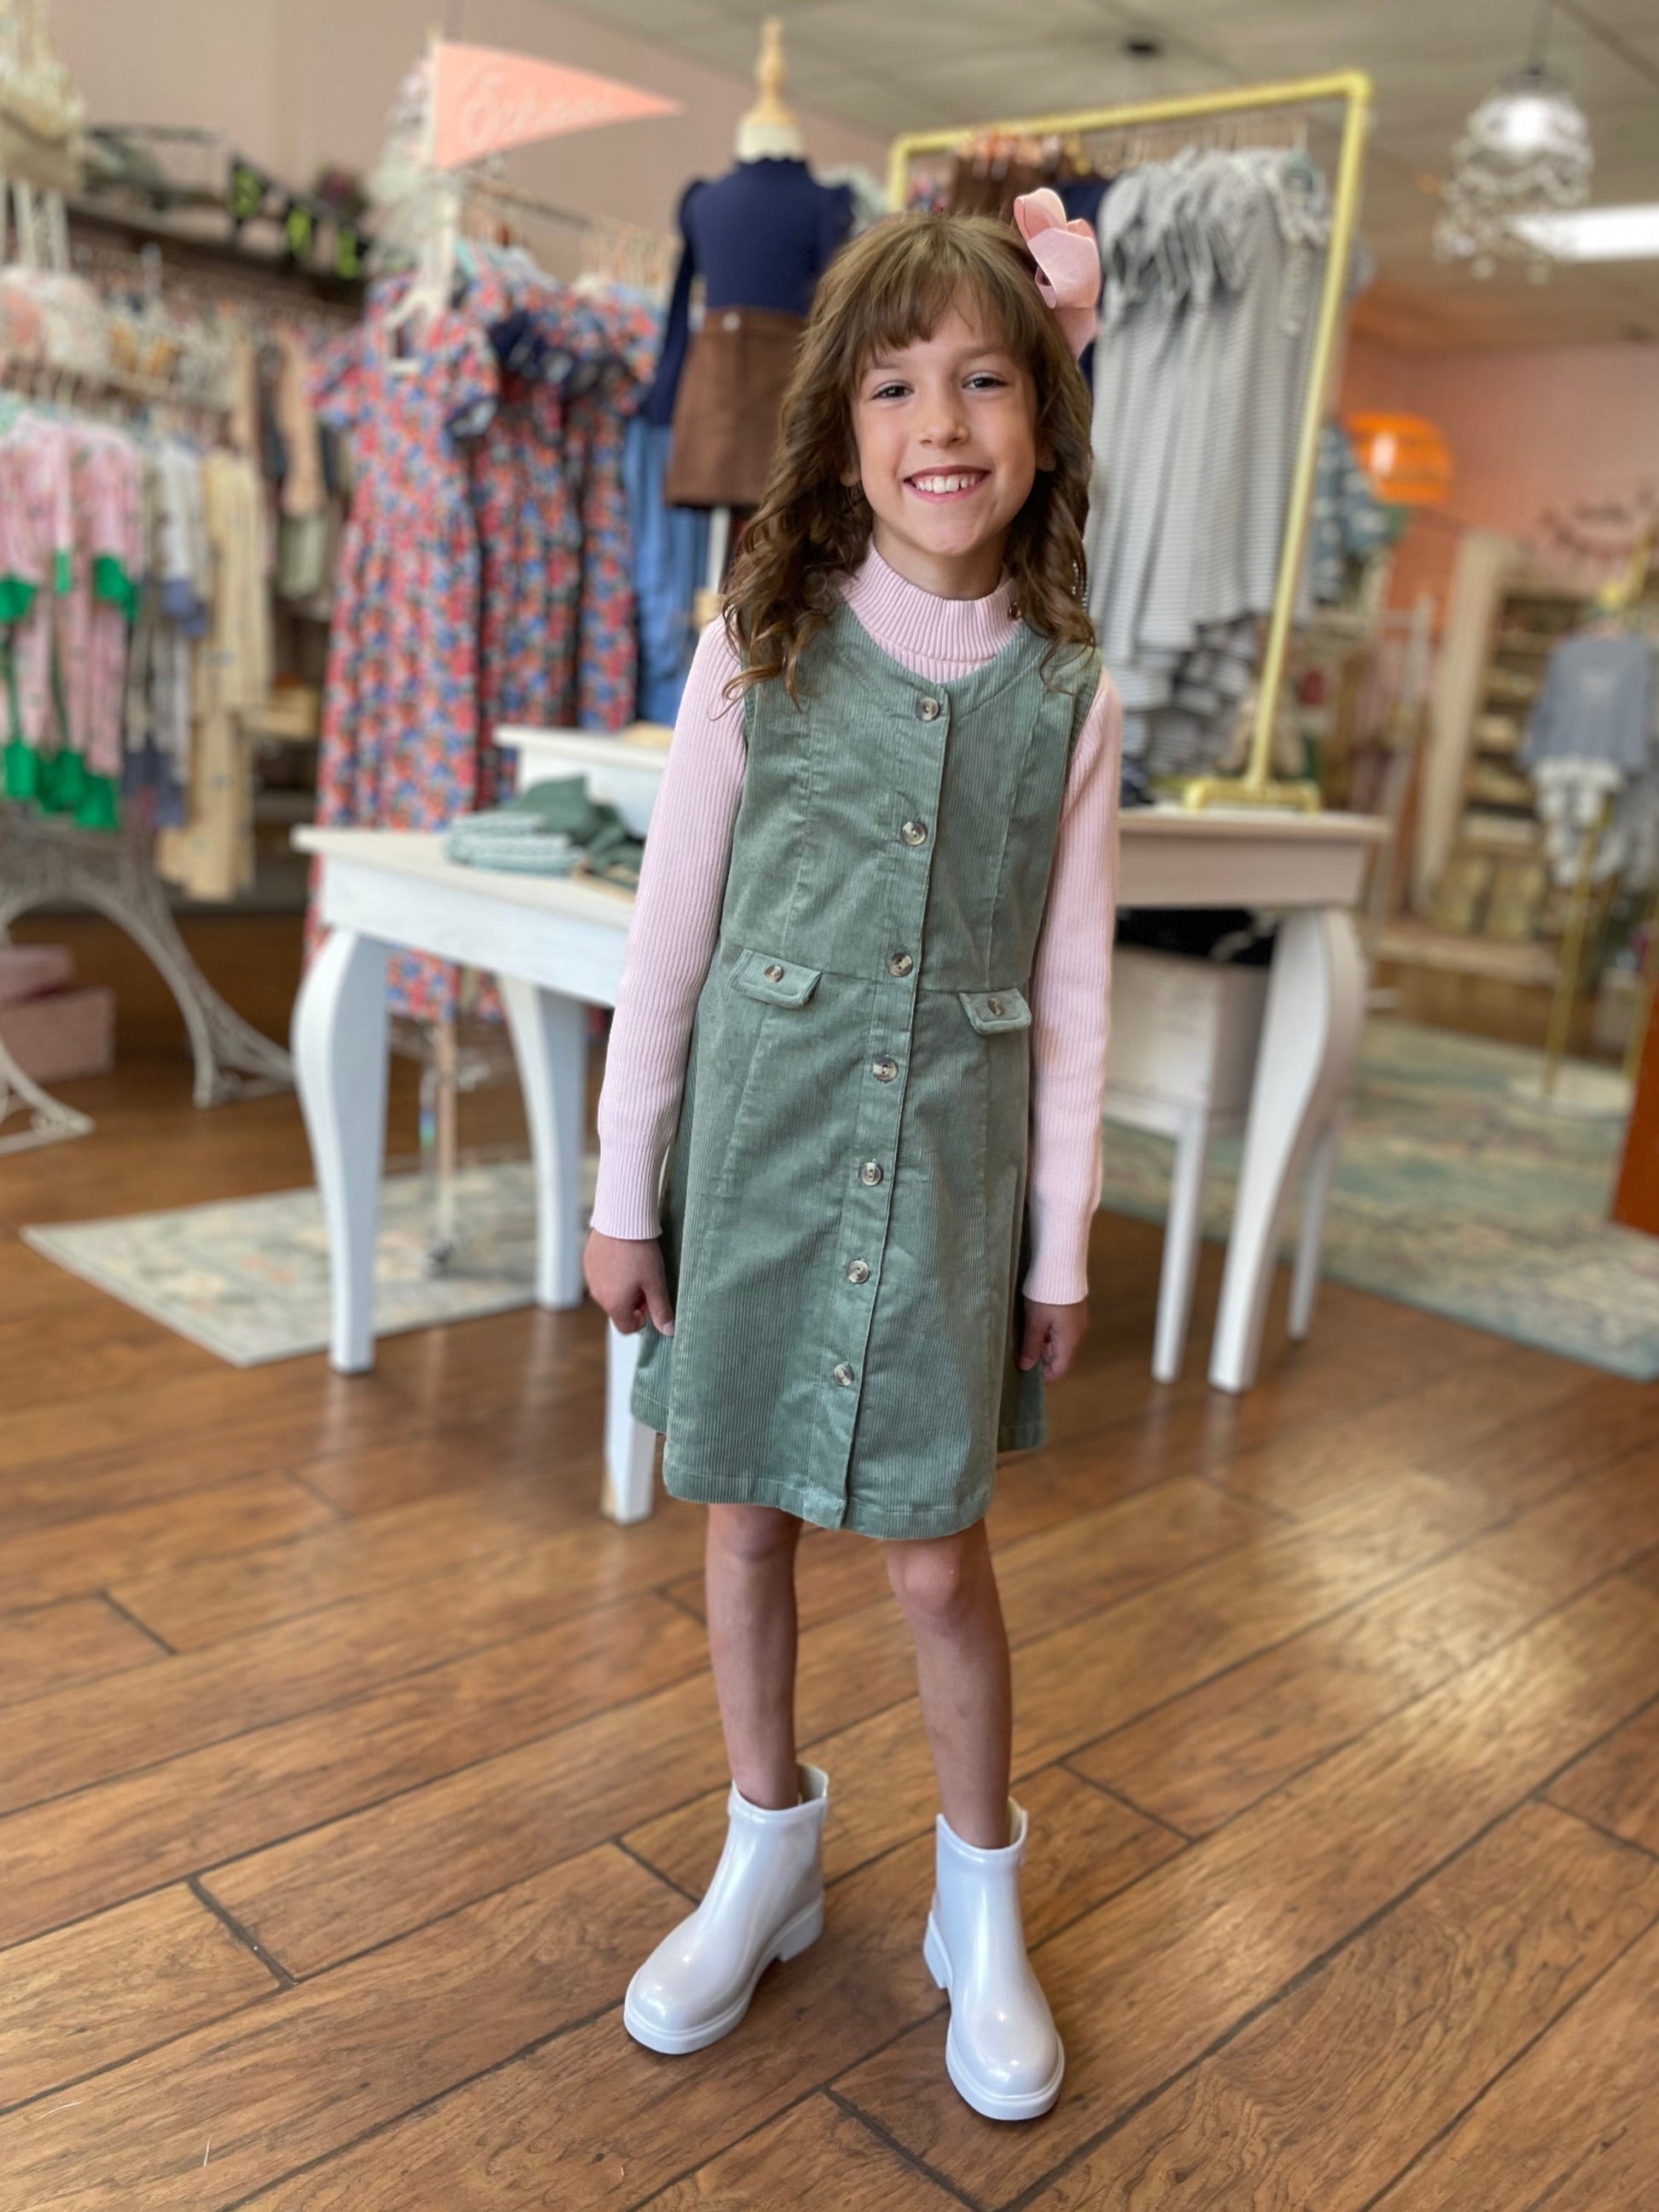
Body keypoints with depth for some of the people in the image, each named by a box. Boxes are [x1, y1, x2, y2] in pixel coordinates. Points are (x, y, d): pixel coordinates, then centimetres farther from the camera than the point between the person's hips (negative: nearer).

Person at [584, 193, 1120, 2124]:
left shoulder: (1068, 696, -2)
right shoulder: (759, 651, -4)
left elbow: (1070, 992, 2)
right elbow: (667, 935, -2)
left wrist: (1062, 1244, 3)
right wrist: (624, 1194, -1)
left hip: (950, 1161, 0)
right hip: (759, 1142, 1)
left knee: (938, 1559, 6)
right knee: (746, 1514, 13)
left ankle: (981, 1907, 32)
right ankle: (767, 1858, 38)